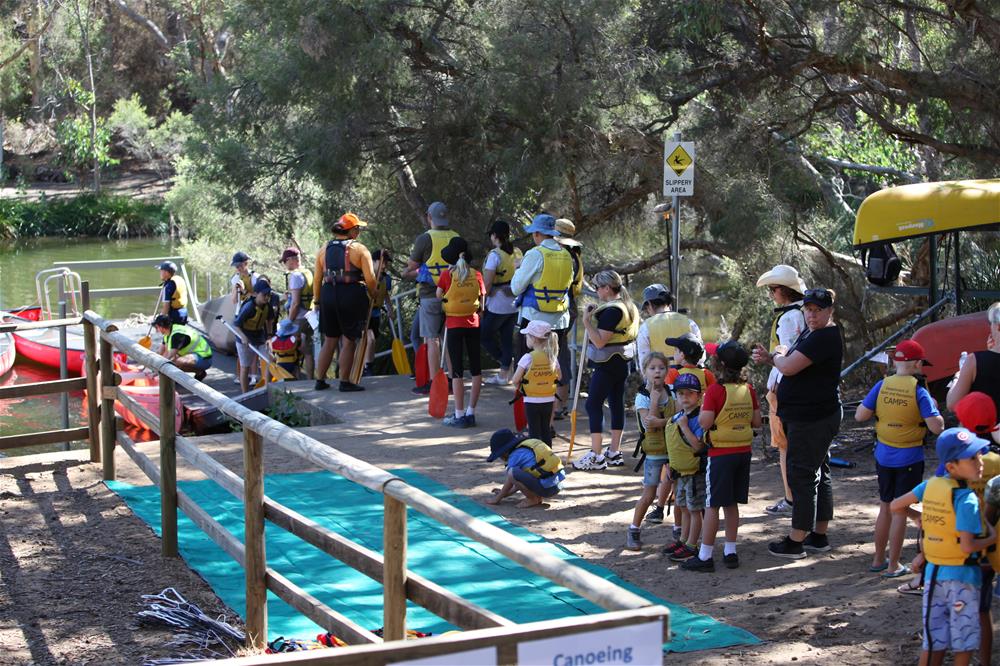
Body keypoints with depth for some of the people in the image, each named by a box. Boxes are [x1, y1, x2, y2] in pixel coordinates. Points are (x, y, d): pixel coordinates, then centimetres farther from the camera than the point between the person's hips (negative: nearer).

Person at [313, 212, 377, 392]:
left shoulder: (324, 249, 10)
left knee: (329, 340, 14)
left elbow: (317, 278, 9)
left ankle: (320, 380, 14)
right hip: (352, 295, -5)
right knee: (349, 341, 3)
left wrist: (316, 300, 16)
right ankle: (345, 382, 3)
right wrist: (372, 296, 7)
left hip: (328, 295, 5)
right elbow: (370, 278, -10)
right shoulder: (359, 249, -4)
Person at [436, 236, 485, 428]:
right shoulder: (476, 275, -1)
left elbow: (438, 298, -2)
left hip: (454, 325, -3)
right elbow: (481, 303, 4)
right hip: (473, 324, 3)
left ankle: (459, 415, 0)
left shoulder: (447, 275, -9)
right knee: (476, 369, 11)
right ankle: (470, 412, 13)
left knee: (457, 370, 0)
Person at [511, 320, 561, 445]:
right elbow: (559, 376, 9)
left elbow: (516, 380, -16)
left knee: (534, 431, 3)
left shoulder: (528, 358, -17)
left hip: (532, 401, -5)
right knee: (546, 430, 15)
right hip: (549, 399, 5)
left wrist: (519, 387, 3)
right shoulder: (552, 357, -2)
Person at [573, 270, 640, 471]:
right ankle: (614, 453, 17)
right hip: (622, 363, 10)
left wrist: (587, 322, -21)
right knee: (617, 405, 12)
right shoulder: (629, 307, 11)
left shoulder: (611, 311, -20)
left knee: (593, 405, -5)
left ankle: (595, 456, -7)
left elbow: (600, 342, -24)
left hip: (607, 366, -10)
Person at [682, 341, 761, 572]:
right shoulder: (749, 390, 2)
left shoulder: (715, 391, -15)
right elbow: (757, 422, 6)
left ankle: (705, 556, 2)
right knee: (731, 504, 15)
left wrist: (701, 408, -1)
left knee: (712, 505, -1)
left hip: (720, 455, -6)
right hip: (743, 452, 6)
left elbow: (705, 423, -19)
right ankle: (730, 552, 18)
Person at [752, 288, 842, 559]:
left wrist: (776, 356, -4)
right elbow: (790, 362, 21)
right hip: (810, 416, 11)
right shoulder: (810, 333, 14)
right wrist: (769, 357, 0)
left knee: (802, 476, -7)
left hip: (811, 420, -11)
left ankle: (796, 542, -3)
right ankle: (819, 536, 25)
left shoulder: (824, 338, -20)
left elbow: (788, 366, -26)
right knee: (818, 474, 15)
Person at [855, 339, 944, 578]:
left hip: (883, 456, 4)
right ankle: (893, 566, 8)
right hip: (909, 458, -4)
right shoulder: (918, 391, -15)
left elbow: (860, 416, -5)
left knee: (885, 508, 18)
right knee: (900, 511, 4)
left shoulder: (882, 386, -6)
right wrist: (934, 407, 0)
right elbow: (936, 427, -18)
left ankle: (878, 560, 26)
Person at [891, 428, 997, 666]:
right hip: (962, 575, -6)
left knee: (934, 640, 13)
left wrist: (920, 519, 19)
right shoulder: (967, 501, -21)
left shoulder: (930, 485, -1)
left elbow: (895, 506, 6)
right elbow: (967, 547, -23)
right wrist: (992, 538, -7)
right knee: (964, 642, 8)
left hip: (933, 572, 6)